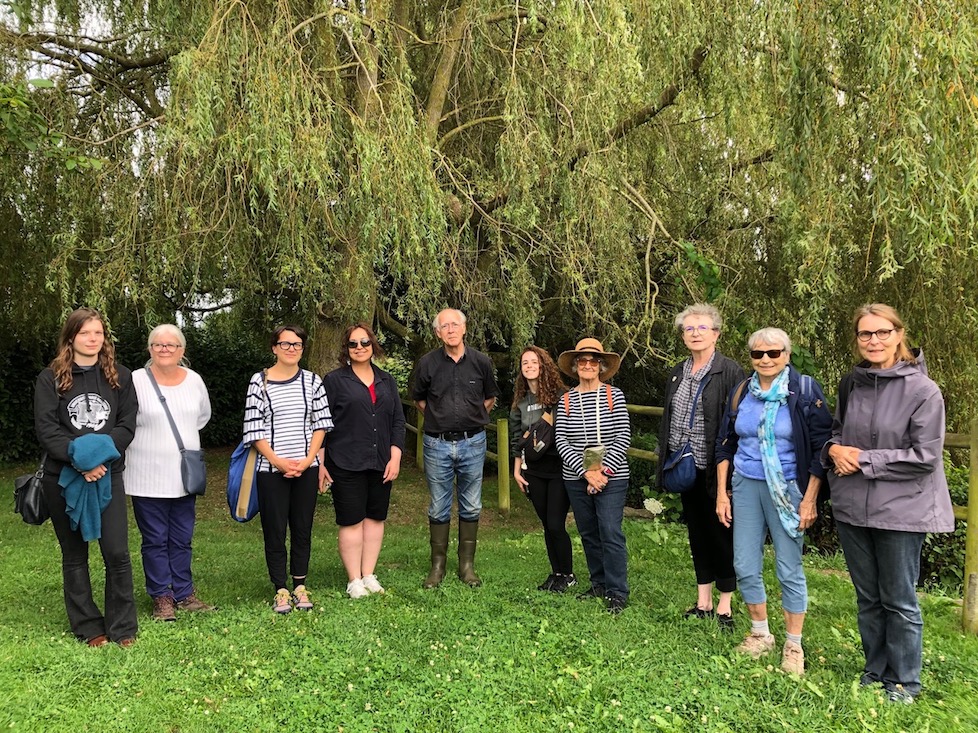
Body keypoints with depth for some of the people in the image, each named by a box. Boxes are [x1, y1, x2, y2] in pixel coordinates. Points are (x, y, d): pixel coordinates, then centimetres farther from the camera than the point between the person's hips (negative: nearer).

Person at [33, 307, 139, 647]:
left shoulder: (119, 376, 6)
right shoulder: (50, 378, 2)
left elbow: (127, 425, 1)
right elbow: (46, 429, -6)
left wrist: (101, 456, -15)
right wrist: (80, 459, -18)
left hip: (109, 474, 0)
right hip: (63, 477, 0)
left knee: (117, 552, -4)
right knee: (74, 555, 9)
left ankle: (122, 628, 9)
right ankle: (88, 628, 20)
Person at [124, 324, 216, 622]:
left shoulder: (194, 380, 5)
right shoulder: (136, 380, -8)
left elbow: (203, 415, 21)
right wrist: (150, 438, 0)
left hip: (184, 475, 4)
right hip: (147, 477, -4)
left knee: (182, 539, 12)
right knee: (155, 540, 6)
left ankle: (184, 594, 22)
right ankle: (161, 598, 17)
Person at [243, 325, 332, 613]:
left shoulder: (312, 380, 5)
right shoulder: (260, 381, -2)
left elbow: (321, 423, 5)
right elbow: (253, 429, -5)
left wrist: (308, 460, -6)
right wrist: (278, 461, -12)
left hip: (306, 468, 2)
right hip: (271, 470, -2)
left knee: (303, 529, 9)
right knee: (275, 531, 4)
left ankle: (300, 587, 21)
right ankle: (281, 590, 15)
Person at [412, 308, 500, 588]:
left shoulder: (481, 362, -1)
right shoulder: (428, 363, -3)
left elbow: (490, 397, 15)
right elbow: (419, 399, 13)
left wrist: (474, 419, 9)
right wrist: (439, 419, 8)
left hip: (472, 442, 1)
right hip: (437, 444, 0)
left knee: (471, 508, 8)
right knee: (438, 509, 7)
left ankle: (467, 565, 19)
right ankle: (437, 566, 18)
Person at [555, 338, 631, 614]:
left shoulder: (614, 396, -1)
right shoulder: (566, 401, 5)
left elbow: (623, 438, -5)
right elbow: (561, 442, -2)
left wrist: (604, 471, -13)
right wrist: (586, 472, -13)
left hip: (611, 477, -3)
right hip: (576, 478, 3)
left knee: (611, 533, -8)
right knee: (588, 533, 12)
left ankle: (617, 593, 2)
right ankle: (599, 584, 27)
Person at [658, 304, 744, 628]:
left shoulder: (730, 371, -9)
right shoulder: (677, 373, 11)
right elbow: (667, 420, 15)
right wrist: (665, 462, 10)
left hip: (714, 470, -6)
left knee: (721, 534, 4)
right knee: (697, 533, 15)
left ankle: (724, 607, 17)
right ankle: (703, 602, 27)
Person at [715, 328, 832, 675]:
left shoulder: (804, 390, -7)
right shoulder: (741, 392, 5)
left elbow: (820, 447, -7)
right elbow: (725, 444, 11)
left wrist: (810, 500, -11)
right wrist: (722, 492, 6)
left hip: (786, 489, -4)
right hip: (745, 486, 4)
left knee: (789, 570, 2)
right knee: (745, 567, 8)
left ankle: (793, 646, 18)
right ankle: (760, 634, 28)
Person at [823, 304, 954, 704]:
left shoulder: (923, 390, -13)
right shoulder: (852, 383, 3)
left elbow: (924, 457, -15)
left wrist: (863, 459, -15)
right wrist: (835, 449, -4)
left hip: (901, 510, -5)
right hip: (852, 507, 5)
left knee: (899, 601, 9)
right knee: (867, 597, 18)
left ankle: (905, 682, 26)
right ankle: (875, 671, 34)